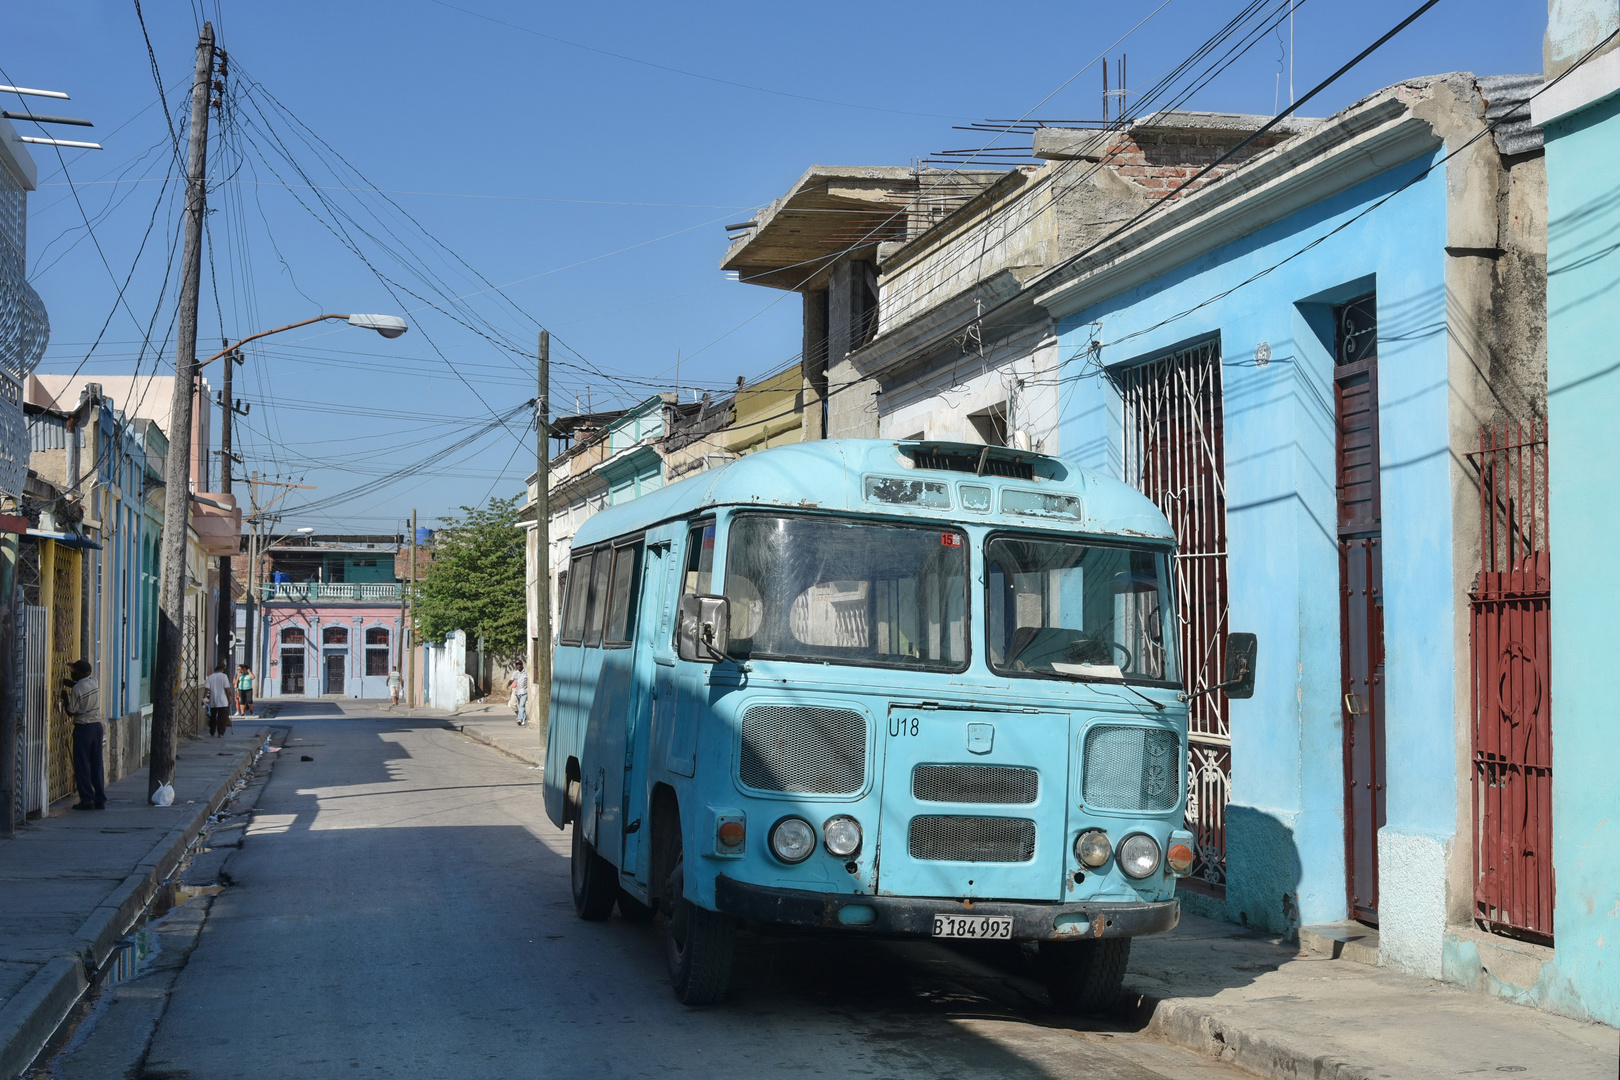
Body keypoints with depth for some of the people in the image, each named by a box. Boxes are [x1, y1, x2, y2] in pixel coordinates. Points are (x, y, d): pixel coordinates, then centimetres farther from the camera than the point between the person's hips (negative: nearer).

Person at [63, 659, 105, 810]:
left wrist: (65, 697, 4)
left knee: (82, 765, 0)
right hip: (97, 725, 6)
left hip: (83, 728, -6)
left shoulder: (77, 689, -15)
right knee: (97, 764, 9)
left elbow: (71, 711, -9)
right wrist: (70, 683, 17)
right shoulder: (95, 682, 4)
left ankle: (87, 800, -2)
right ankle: (100, 800, 10)